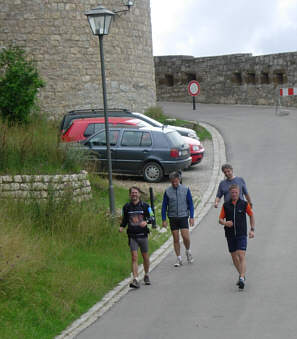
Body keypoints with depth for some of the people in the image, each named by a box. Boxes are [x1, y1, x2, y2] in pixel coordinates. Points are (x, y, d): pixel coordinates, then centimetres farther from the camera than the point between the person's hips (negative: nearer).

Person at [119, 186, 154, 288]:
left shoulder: (145, 206, -1)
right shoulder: (126, 207, 4)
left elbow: (151, 218, 1)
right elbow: (124, 219, 15)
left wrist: (146, 222, -19)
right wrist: (122, 227, -4)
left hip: (143, 235, 0)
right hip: (132, 236, 0)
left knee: (145, 257, 10)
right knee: (134, 257, -10)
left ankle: (146, 276, 33)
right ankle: (135, 280, -15)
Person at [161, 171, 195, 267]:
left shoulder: (186, 189, -1)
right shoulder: (167, 191, 0)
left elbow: (190, 204, 4)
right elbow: (164, 206, 5)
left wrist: (191, 217, -2)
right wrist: (164, 220, 2)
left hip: (183, 217, -1)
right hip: (172, 218, 1)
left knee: (186, 237, -11)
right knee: (176, 239, 4)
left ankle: (188, 251, 18)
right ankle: (179, 259, 13)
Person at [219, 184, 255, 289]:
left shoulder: (244, 204, -1)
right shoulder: (226, 205, 3)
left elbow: (251, 215, 12)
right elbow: (220, 219, 5)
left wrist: (252, 230, 6)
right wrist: (225, 223, -18)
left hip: (242, 234, -3)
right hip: (230, 235, 3)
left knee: (241, 256, -14)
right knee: (234, 257, 10)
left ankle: (242, 278, -21)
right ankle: (242, 275, 29)